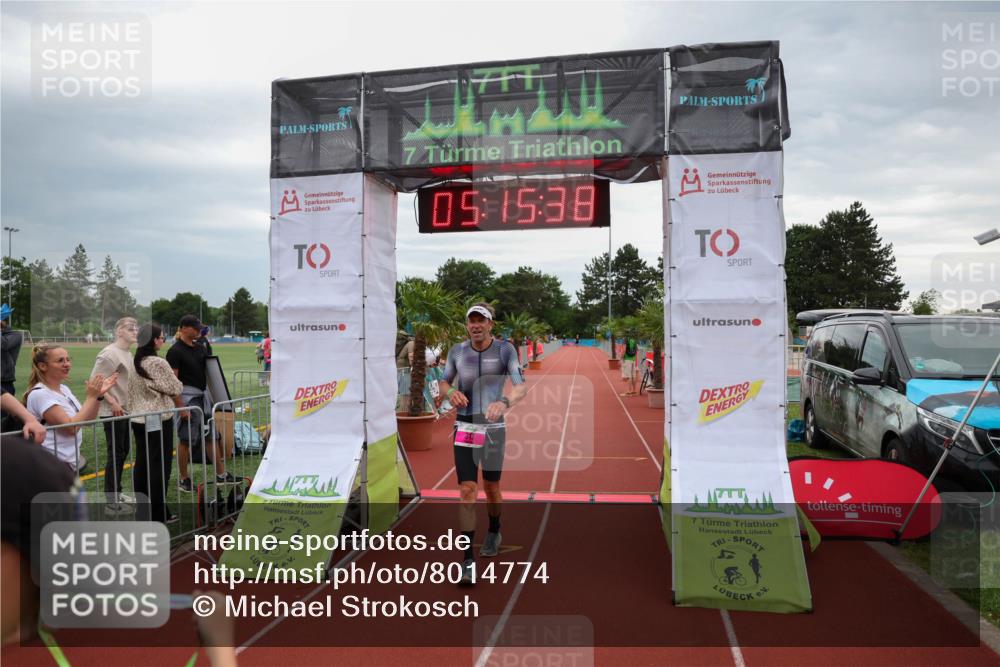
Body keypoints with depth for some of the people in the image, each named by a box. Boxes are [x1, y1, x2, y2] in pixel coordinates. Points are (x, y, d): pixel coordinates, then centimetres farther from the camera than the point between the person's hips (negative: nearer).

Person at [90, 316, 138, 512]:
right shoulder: (110, 353, -15)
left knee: (123, 452, 16)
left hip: (125, 411, 9)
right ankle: (111, 502, 4)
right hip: (113, 412, -9)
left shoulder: (127, 354, 12)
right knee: (115, 454, -4)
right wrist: (113, 402, -20)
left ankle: (117, 493, 28)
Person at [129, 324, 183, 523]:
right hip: (159, 420, -8)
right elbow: (174, 390, -7)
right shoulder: (158, 363, -15)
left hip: (138, 420, 8)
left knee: (142, 464, 12)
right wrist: (181, 408, 11)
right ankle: (158, 513, 5)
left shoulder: (135, 363, 7)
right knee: (160, 465, 0)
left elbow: (131, 392, 13)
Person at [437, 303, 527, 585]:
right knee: (467, 492, -7)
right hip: (464, 428, 1)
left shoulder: (505, 350, -9)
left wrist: (504, 402, -41)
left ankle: (494, 532, 45)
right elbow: (444, 382, 12)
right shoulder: (457, 351, -1)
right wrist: (451, 393, -12)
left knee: (491, 488, 14)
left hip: (494, 428, -1)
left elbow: (521, 387, -19)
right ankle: (468, 561, -1)